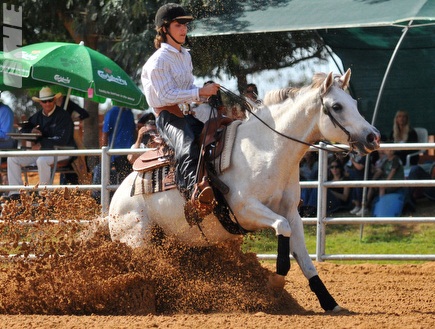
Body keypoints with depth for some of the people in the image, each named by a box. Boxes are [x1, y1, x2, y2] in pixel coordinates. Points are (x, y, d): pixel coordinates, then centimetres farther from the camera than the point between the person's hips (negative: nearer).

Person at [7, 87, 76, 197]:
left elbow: (62, 140, -17)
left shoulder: (63, 116, -9)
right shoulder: (38, 116, 12)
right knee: (12, 159, -6)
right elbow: (23, 130, 18)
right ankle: (15, 193, -8)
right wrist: (31, 131, -7)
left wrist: (41, 144, -17)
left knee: (42, 160, -40)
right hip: (40, 151, 7)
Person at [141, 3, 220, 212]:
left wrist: (207, 94, 4)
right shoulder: (158, 61, -8)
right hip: (168, 116, -10)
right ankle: (193, 189, -61)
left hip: (186, 115, 10)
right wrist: (200, 92, -19)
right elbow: (167, 96, -17)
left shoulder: (185, 56, 20)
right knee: (187, 146, -38)